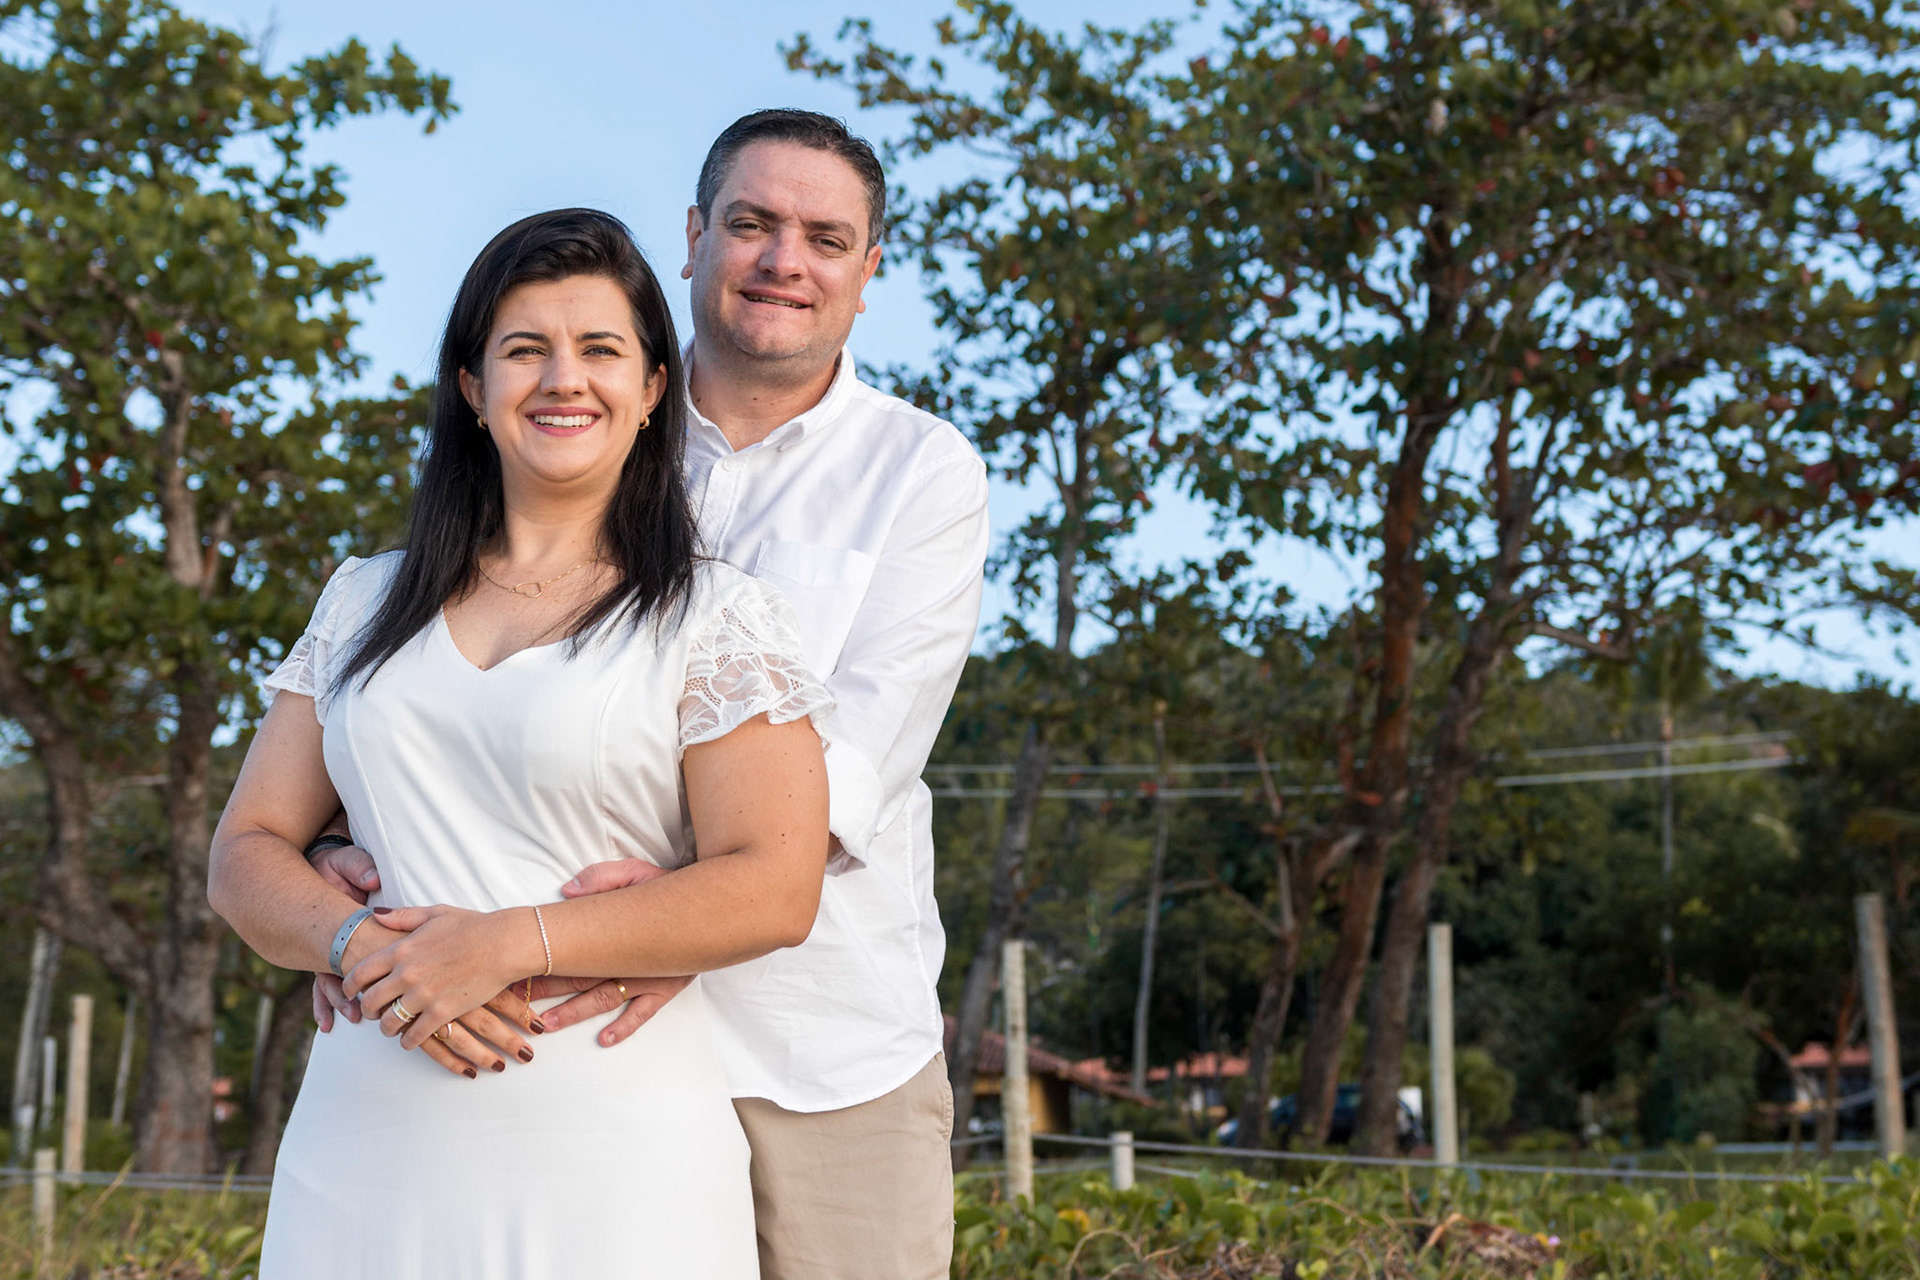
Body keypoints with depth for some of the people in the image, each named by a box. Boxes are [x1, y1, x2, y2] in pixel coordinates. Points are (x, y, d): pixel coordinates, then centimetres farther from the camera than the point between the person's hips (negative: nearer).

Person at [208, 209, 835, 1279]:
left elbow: (775, 889, -9)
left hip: (609, 1153, -3)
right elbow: (249, 851, 11)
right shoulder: (365, 605, 13)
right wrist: (358, 943, -11)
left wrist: (511, 944, -16)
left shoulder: (715, 617, 0)